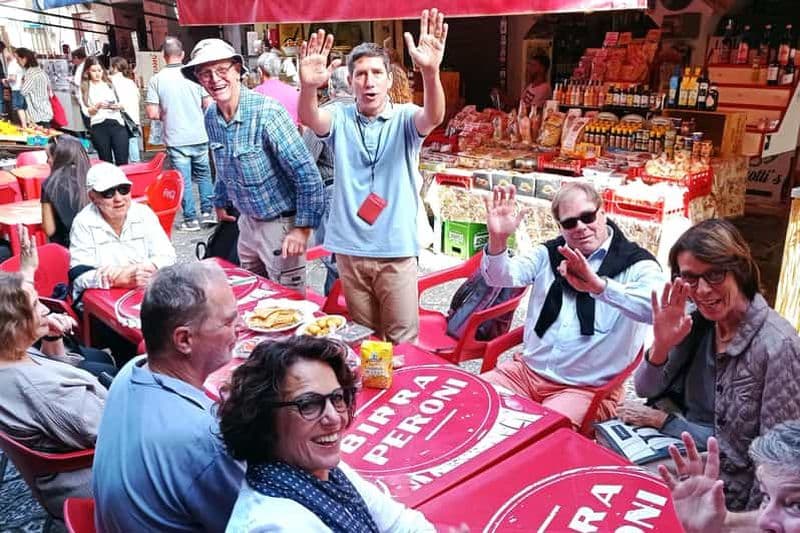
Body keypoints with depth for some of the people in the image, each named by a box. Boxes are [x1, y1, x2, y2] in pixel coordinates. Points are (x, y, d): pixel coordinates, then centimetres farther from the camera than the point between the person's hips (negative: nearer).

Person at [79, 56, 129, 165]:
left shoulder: (110, 83, 11)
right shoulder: (84, 88, 7)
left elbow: (122, 102, 12)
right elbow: (86, 112, 1)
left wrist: (118, 105, -10)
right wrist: (97, 106, -17)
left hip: (117, 123, 1)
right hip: (98, 126, 0)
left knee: (122, 161, -6)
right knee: (106, 162, 5)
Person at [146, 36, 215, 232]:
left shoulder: (156, 79, -6)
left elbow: (152, 113, -8)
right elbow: (208, 105, 0)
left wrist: (167, 115, 12)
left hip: (176, 140, -1)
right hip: (199, 137, 2)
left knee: (184, 180, 6)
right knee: (204, 175, 18)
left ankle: (191, 219, 11)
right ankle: (208, 212, 19)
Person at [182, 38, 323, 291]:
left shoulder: (267, 112, -22)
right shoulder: (211, 117, 1)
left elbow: (306, 173, -22)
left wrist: (303, 227, -23)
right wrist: (220, 202, 29)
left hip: (280, 223, -7)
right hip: (247, 221, 7)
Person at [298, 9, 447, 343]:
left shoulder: (404, 119, -4)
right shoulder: (340, 119, 0)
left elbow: (434, 117, -26)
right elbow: (309, 119, -20)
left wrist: (430, 72, -46)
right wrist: (308, 86, -44)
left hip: (396, 250, -2)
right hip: (348, 249, 2)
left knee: (402, 338, 9)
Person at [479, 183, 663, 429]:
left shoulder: (636, 264, -5)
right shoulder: (549, 254, 9)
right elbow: (500, 277, -6)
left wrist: (598, 285, -41)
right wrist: (497, 240, -27)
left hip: (588, 388, -4)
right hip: (527, 370, 5)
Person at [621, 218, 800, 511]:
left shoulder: (776, 346, -23)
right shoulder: (696, 323, -5)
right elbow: (646, 390, 2)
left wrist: (665, 421, -15)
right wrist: (661, 346, -20)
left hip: (730, 491, -5)